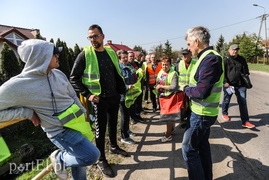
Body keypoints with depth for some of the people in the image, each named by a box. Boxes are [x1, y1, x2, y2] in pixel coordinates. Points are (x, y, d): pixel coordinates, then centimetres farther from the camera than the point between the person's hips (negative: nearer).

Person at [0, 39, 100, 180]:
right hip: (61, 131, -6)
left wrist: (83, 115, 13)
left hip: (77, 123, 7)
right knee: (92, 156, -12)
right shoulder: (17, 85, -17)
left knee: (80, 158, 20)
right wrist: (28, 112, -13)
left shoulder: (58, 74, 1)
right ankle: (59, 159, 13)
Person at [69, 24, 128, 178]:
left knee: (113, 123, 20)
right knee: (100, 128, 5)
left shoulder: (111, 52, 6)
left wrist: (122, 90, 7)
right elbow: (74, 78, -8)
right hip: (99, 99, -5)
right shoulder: (85, 55, -9)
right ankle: (101, 160, 23)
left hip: (115, 96, 5)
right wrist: (88, 95, -15)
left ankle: (114, 146, 43)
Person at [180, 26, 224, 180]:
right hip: (204, 112, 10)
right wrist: (189, 88, 1)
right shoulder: (208, 57, 9)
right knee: (202, 144, 20)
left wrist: (185, 89, -11)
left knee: (189, 148, 2)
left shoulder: (210, 59, -21)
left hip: (202, 114, -10)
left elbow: (201, 91, -27)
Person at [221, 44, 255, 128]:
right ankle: (224, 113, 37)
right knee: (226, 100, 12)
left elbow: (246, 71, 14)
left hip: (241, 85, 4)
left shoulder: (242, 59, 8)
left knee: (243, 102, 1)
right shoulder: (226, 60, -4)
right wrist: (225, 82, -18)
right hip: (228, 85, -3)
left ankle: (245, 121, 4)